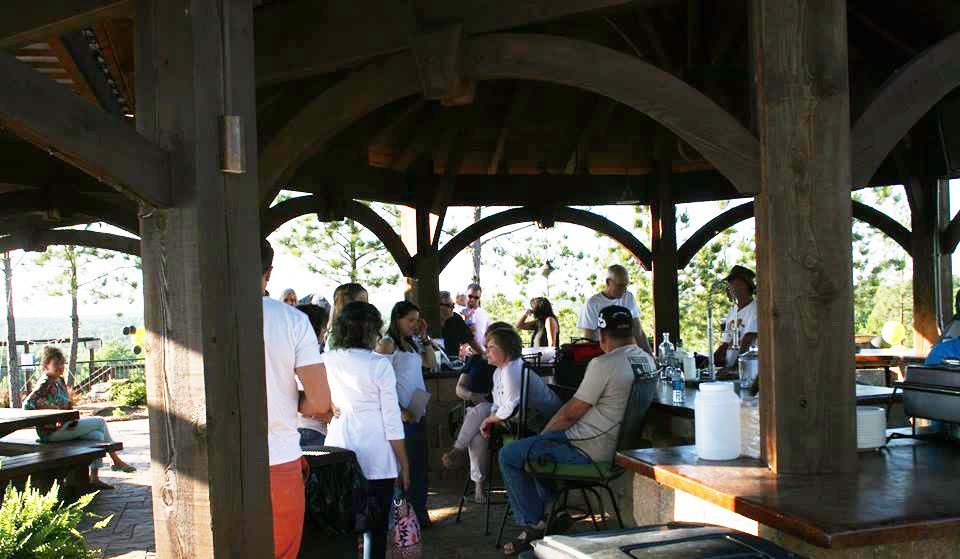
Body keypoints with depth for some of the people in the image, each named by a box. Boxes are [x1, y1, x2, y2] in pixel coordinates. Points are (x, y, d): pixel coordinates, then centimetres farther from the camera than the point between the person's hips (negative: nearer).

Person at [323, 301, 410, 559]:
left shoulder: (326, 361, 1)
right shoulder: (380, 365, -9)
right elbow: (392, 421, -7)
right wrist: (404, 465, 1)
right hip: (375, 459, -3)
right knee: (375, 528, 7)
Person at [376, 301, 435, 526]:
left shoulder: (412, 343, 14)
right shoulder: (387, 343, -10)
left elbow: (431, 363, 16)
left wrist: (424, 337, 8)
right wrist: (400, 411, -18)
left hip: (418, 412, 8)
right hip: (401, 414, -8)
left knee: (420, 465, 12)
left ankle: (419, 513, 22)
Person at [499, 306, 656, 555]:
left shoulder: (603, 364, -21)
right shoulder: (647, 360, 5)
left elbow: (572, 413, -16)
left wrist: (545, 432, 0)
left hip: (587, 450, -10)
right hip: (616, 445, 10)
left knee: (509, 456, 1)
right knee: (541, 443, 31)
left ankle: (534, 525, 5)